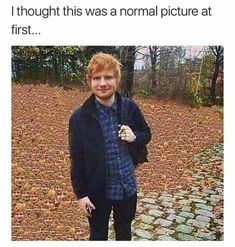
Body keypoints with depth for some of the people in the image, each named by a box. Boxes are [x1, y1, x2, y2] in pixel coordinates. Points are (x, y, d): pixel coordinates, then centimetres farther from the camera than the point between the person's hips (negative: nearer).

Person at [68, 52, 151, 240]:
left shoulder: (130, 108, -9)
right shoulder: (80, 117, -15)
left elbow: (146, 134, 6)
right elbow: (77, 159, -9)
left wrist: (135, 138, -16)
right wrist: (81, 193, -8)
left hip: (127, 186, 3)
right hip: (97, 190, -2)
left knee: (124, 231, 26)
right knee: (98, 234, 20)